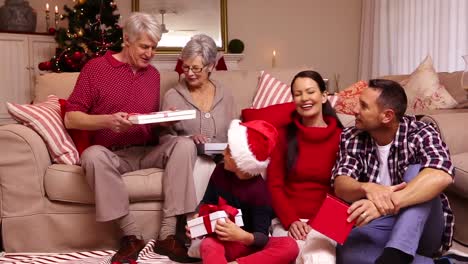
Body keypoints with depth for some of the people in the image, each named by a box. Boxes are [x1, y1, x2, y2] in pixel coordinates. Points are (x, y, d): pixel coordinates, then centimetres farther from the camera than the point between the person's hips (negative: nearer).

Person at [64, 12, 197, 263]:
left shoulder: (153, 74, 13)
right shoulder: (96, 67, 0)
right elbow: (71, 118, -5)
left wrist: (166, 120, -3)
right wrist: (107, 121, -22)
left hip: (148, 152, 4)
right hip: (112, 155, -3)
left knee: (184, 144, -24)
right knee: (93, 155, -36)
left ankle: (168, 232, -25)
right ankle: (131, 234, -24)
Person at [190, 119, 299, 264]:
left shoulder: (259, 190, -16)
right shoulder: (220, 171, -1)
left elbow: (262, 237, -18)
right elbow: (207, 201, 12)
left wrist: (243, 236, -40)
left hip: (249, 244, -2)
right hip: (221, 241, 2)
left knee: (290, 246, -31)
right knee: (207, 245, -35)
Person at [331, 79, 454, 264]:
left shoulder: (420, 133, -12)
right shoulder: (352, 138, -3)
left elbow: (441, 176, -33)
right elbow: (340, 185, -17)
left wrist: (388, 203, -48)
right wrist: (367, 188, -41)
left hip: (423, 228, -1)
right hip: (377, 226, 2)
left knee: (416, 172, -28)